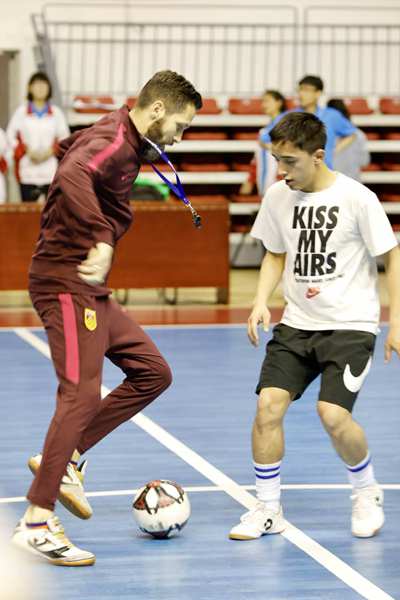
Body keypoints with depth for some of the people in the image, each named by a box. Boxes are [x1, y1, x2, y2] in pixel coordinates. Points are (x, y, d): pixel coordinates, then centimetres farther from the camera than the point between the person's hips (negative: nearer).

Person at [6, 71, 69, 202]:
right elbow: (11, 136, 6)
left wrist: (53, 150, -8)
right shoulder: (21, 112, 8)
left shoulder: (56, 112, 9)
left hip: (52, 171, 0)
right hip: (27, 170, 0)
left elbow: (65, 137, 10)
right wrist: (26, 150, -8)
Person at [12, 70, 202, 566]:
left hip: (89, 291, 10)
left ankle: (67, 458, 10)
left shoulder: (126, 143, 15)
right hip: (66, 284, -10)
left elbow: (71, 149, 35)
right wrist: (102, 241, -45)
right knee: (81, 394, -15)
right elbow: (73, 177, -37)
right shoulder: (114, 143, -16)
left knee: (152, 372, 11)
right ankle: (36, 523, -14)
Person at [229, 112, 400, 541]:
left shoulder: (356, 198, -12)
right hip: (297, 323, 5)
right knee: (269, 403, -12)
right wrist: (261, 300, 1)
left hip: (351, 324, -5)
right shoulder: (277, 197, 2)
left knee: (333, 414, -19)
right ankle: (267, 509, 3)